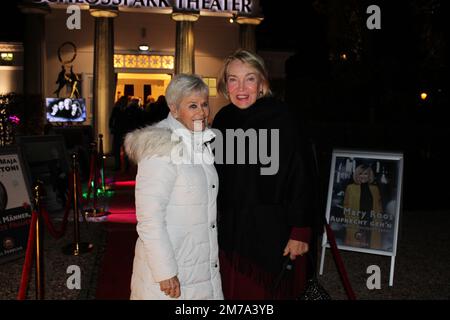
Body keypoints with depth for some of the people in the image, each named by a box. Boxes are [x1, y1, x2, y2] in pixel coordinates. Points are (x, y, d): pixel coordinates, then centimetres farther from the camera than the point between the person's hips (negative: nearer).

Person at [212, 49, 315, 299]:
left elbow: (298, 176, -13)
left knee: (269, 291, 7)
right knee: (235, 291, 13)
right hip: (231, 230, 5)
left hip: (272, 232, -4)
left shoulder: (279, 117, -12)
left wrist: (300, 232, -16)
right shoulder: (222, 119, 4)